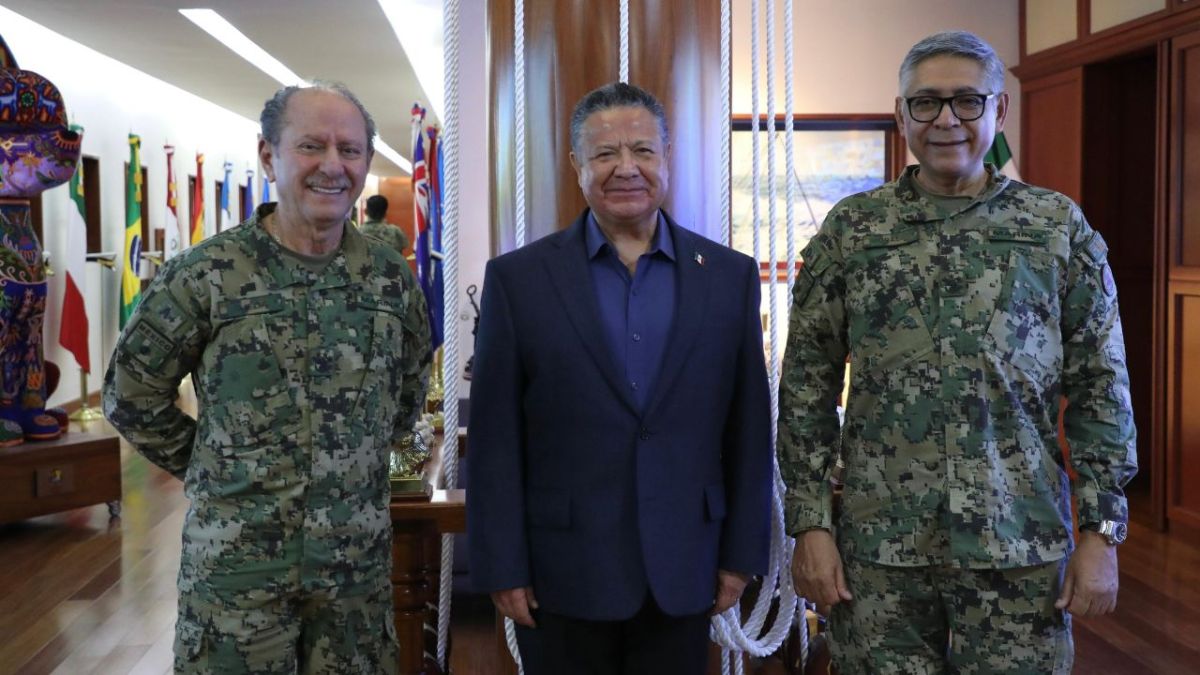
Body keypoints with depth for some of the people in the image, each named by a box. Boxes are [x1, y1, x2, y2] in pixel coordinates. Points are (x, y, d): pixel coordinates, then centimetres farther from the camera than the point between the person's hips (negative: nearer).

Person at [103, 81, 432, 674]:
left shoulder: (392, 278, 2)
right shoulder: (205, 273, -8)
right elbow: (131, 395, 0)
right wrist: (211, 469, 3)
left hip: (360, 559, 3)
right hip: (236, 564, -3)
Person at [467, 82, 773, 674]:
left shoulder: (729, 275, 3)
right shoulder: (518, 278, -2)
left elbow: (749, 428, 5)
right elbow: (495, 440, -3)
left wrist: (742, 554, 3)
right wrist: (502, 569, -5)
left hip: (683, 572, 2)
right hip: (562, 576, -1)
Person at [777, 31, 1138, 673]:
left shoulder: (1059, 226, 3)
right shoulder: (850, 229, 2)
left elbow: (1100, 389, 4)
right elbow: (807, 385, 2)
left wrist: (1100, 530, -1)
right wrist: (809, 524, -3)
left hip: (1022, 544, 0)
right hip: (879, 546, 0)